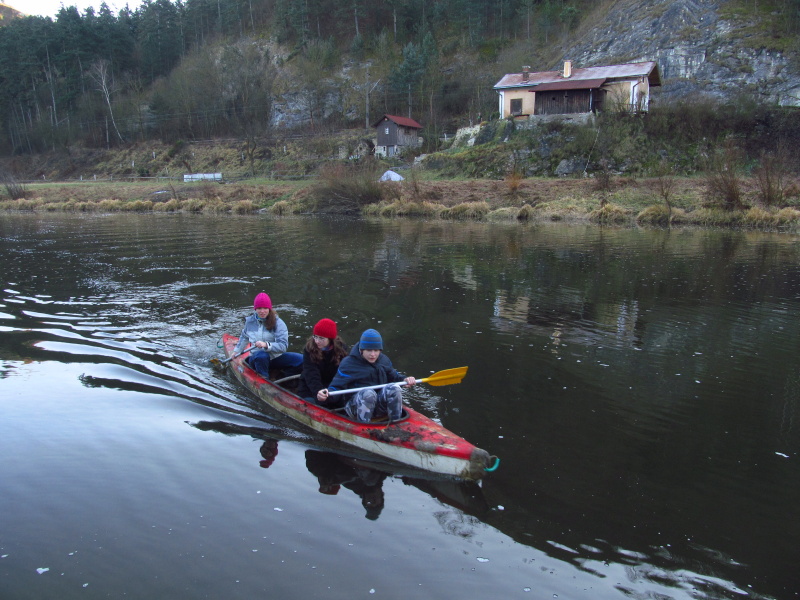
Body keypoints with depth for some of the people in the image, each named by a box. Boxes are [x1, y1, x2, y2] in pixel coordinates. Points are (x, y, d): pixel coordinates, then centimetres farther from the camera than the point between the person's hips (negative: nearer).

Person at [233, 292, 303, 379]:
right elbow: (244, 337, 26)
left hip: (276, 359, -1)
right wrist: (236, 351, 31)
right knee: (262, 355, -38)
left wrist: (266, 345, -35)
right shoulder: (250, 321, 4)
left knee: (301, 359, -25)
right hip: (257, 360, 1)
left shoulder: (278, 323, -8)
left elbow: (283, 346, -19)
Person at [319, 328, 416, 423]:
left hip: (380, 406, 4)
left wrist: (404, 380, 5)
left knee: (394, 388, -25)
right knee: (368, 393, -37)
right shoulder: (348, 364, -4)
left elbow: (393, 375, 27)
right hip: (356, 407, -4)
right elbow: (336, 387, -8)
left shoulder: (384, 360, 12)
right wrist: (327, 395, -29)